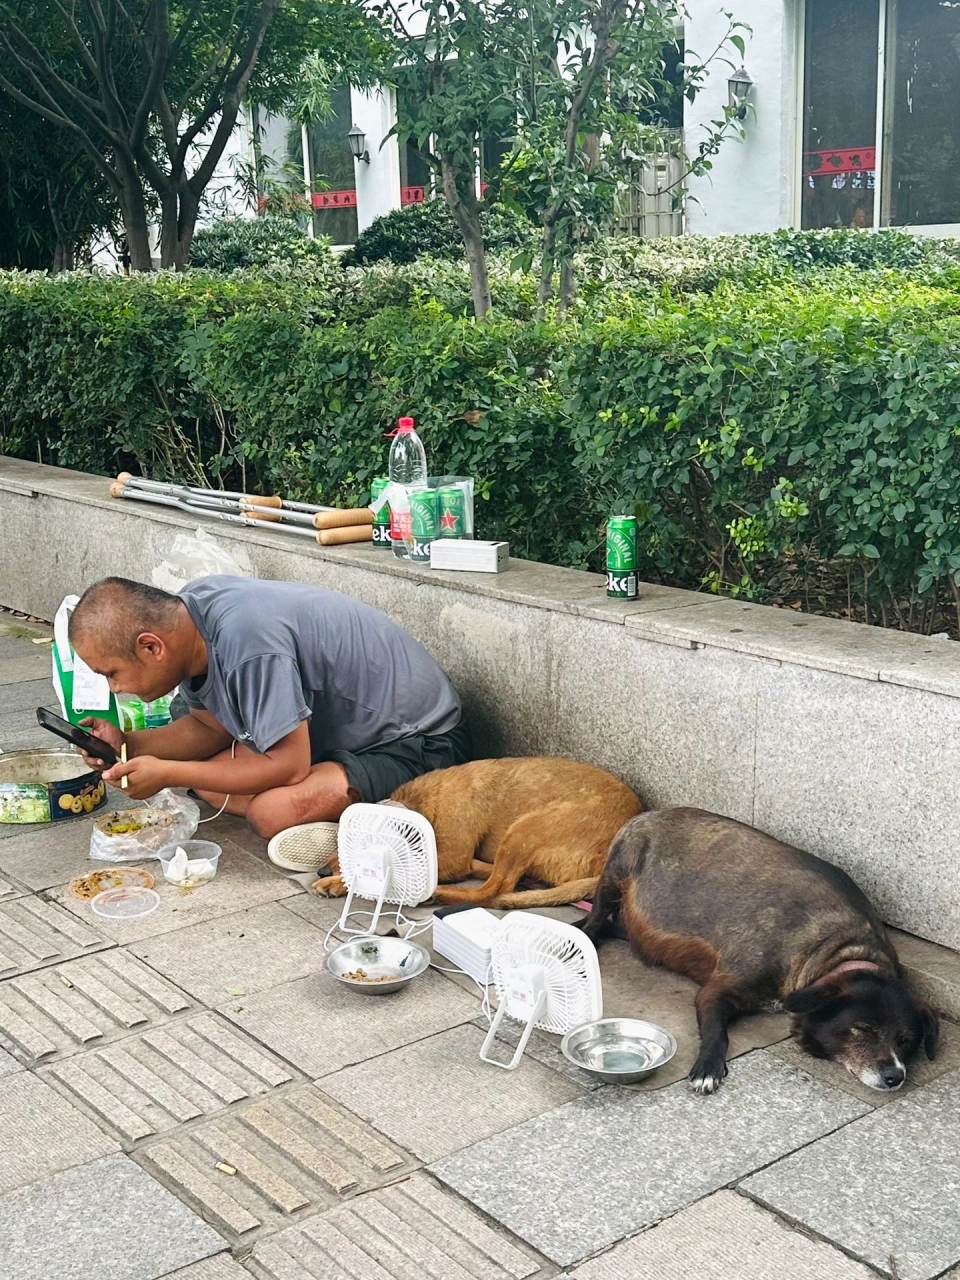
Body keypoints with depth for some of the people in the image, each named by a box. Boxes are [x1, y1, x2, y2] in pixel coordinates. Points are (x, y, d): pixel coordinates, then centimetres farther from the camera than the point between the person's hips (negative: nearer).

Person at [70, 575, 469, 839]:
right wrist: (128, 744, -7)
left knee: (273, 812, -31)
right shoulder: (186, 612, -6)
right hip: (336, 728, 10)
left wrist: (166, 774, -21)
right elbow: (209, 726, 9)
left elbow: (290, 766, -28)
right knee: (206, 775, 3)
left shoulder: (245, 639, -34)